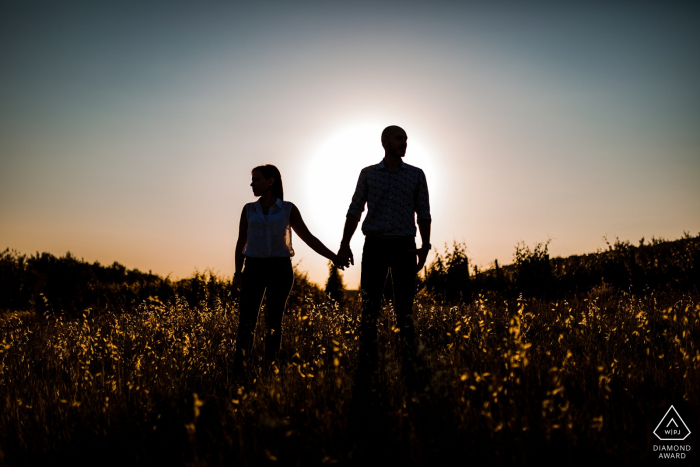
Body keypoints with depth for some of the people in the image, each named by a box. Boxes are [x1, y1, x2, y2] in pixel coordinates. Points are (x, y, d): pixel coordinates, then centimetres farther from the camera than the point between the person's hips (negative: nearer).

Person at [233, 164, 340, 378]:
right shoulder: (249, 209, 10)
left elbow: (309, 238, 6)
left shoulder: (288, 209, 4)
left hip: (280, 269, -1)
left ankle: (270, 370, 6)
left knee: (274, 322, -3)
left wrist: (334, 257, -1)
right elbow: (241, 243, 13)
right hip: (254, 269, 1)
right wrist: (238, 272, 4)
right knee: (246, 320, -11)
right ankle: (238, 373, -11)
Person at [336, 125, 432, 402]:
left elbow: (423, 214, 8)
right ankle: (365, 379, 1)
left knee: (405, 312, -5)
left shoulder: (416, 175, 10)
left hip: (404, 247, 0)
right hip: (374, 247, 1)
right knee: (369, 312, -4)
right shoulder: (368, 173, 11)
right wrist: (344, 245, -2)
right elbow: (354, 211, 9)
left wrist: (425, 247, -6)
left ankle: (415, 379, 0)